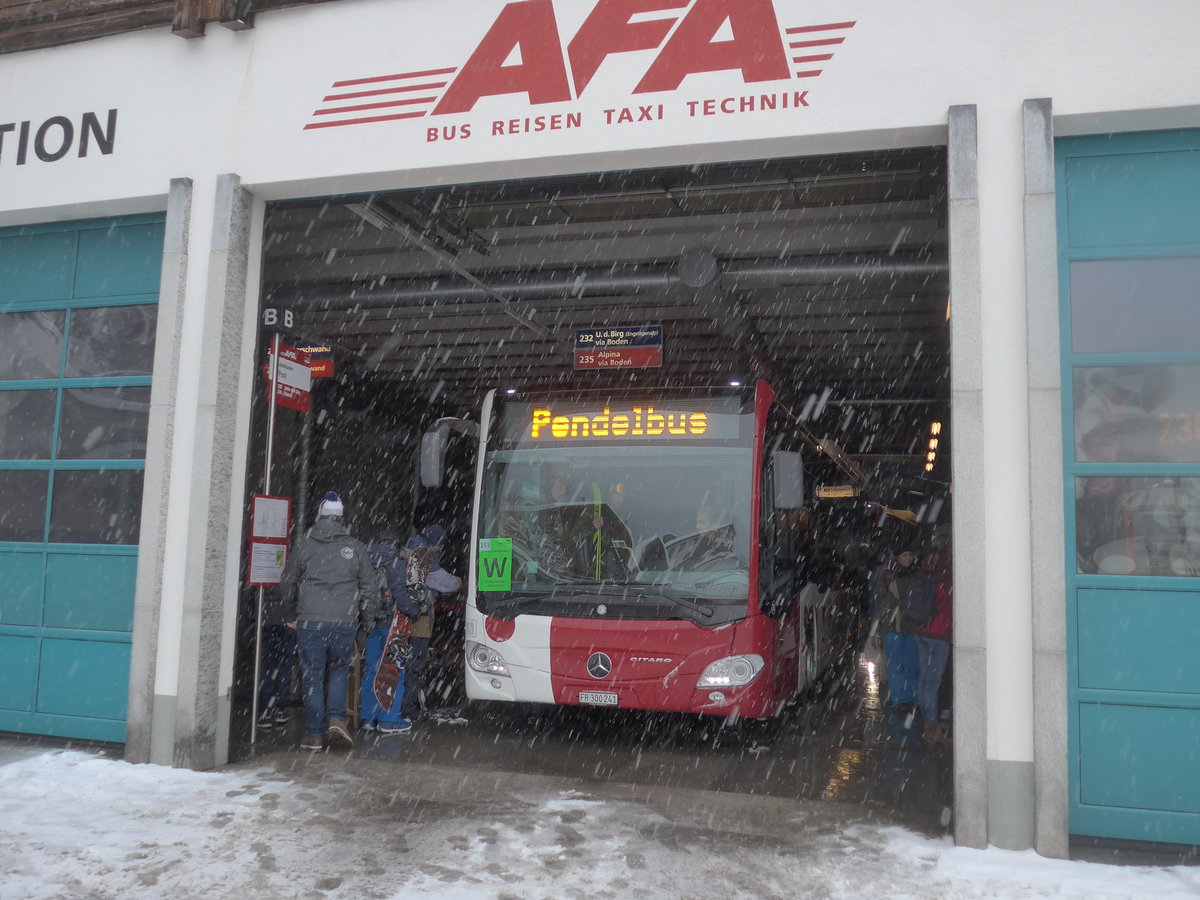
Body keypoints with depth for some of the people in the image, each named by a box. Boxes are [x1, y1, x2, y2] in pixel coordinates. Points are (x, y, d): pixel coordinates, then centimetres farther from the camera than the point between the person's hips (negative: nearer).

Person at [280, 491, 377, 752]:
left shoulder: (304, 545, 2)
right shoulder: (355, 547, 4)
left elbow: (288, 585, 11)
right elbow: (370, 588, 7)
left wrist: (294, 615, 26)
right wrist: (366, 619, 19)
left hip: (310, 622, -1)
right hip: (345, 622, 1)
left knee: (312, 677, 7)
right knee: (339, 669, 18)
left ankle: (314, 734, 11)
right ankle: (336, 719, 1)